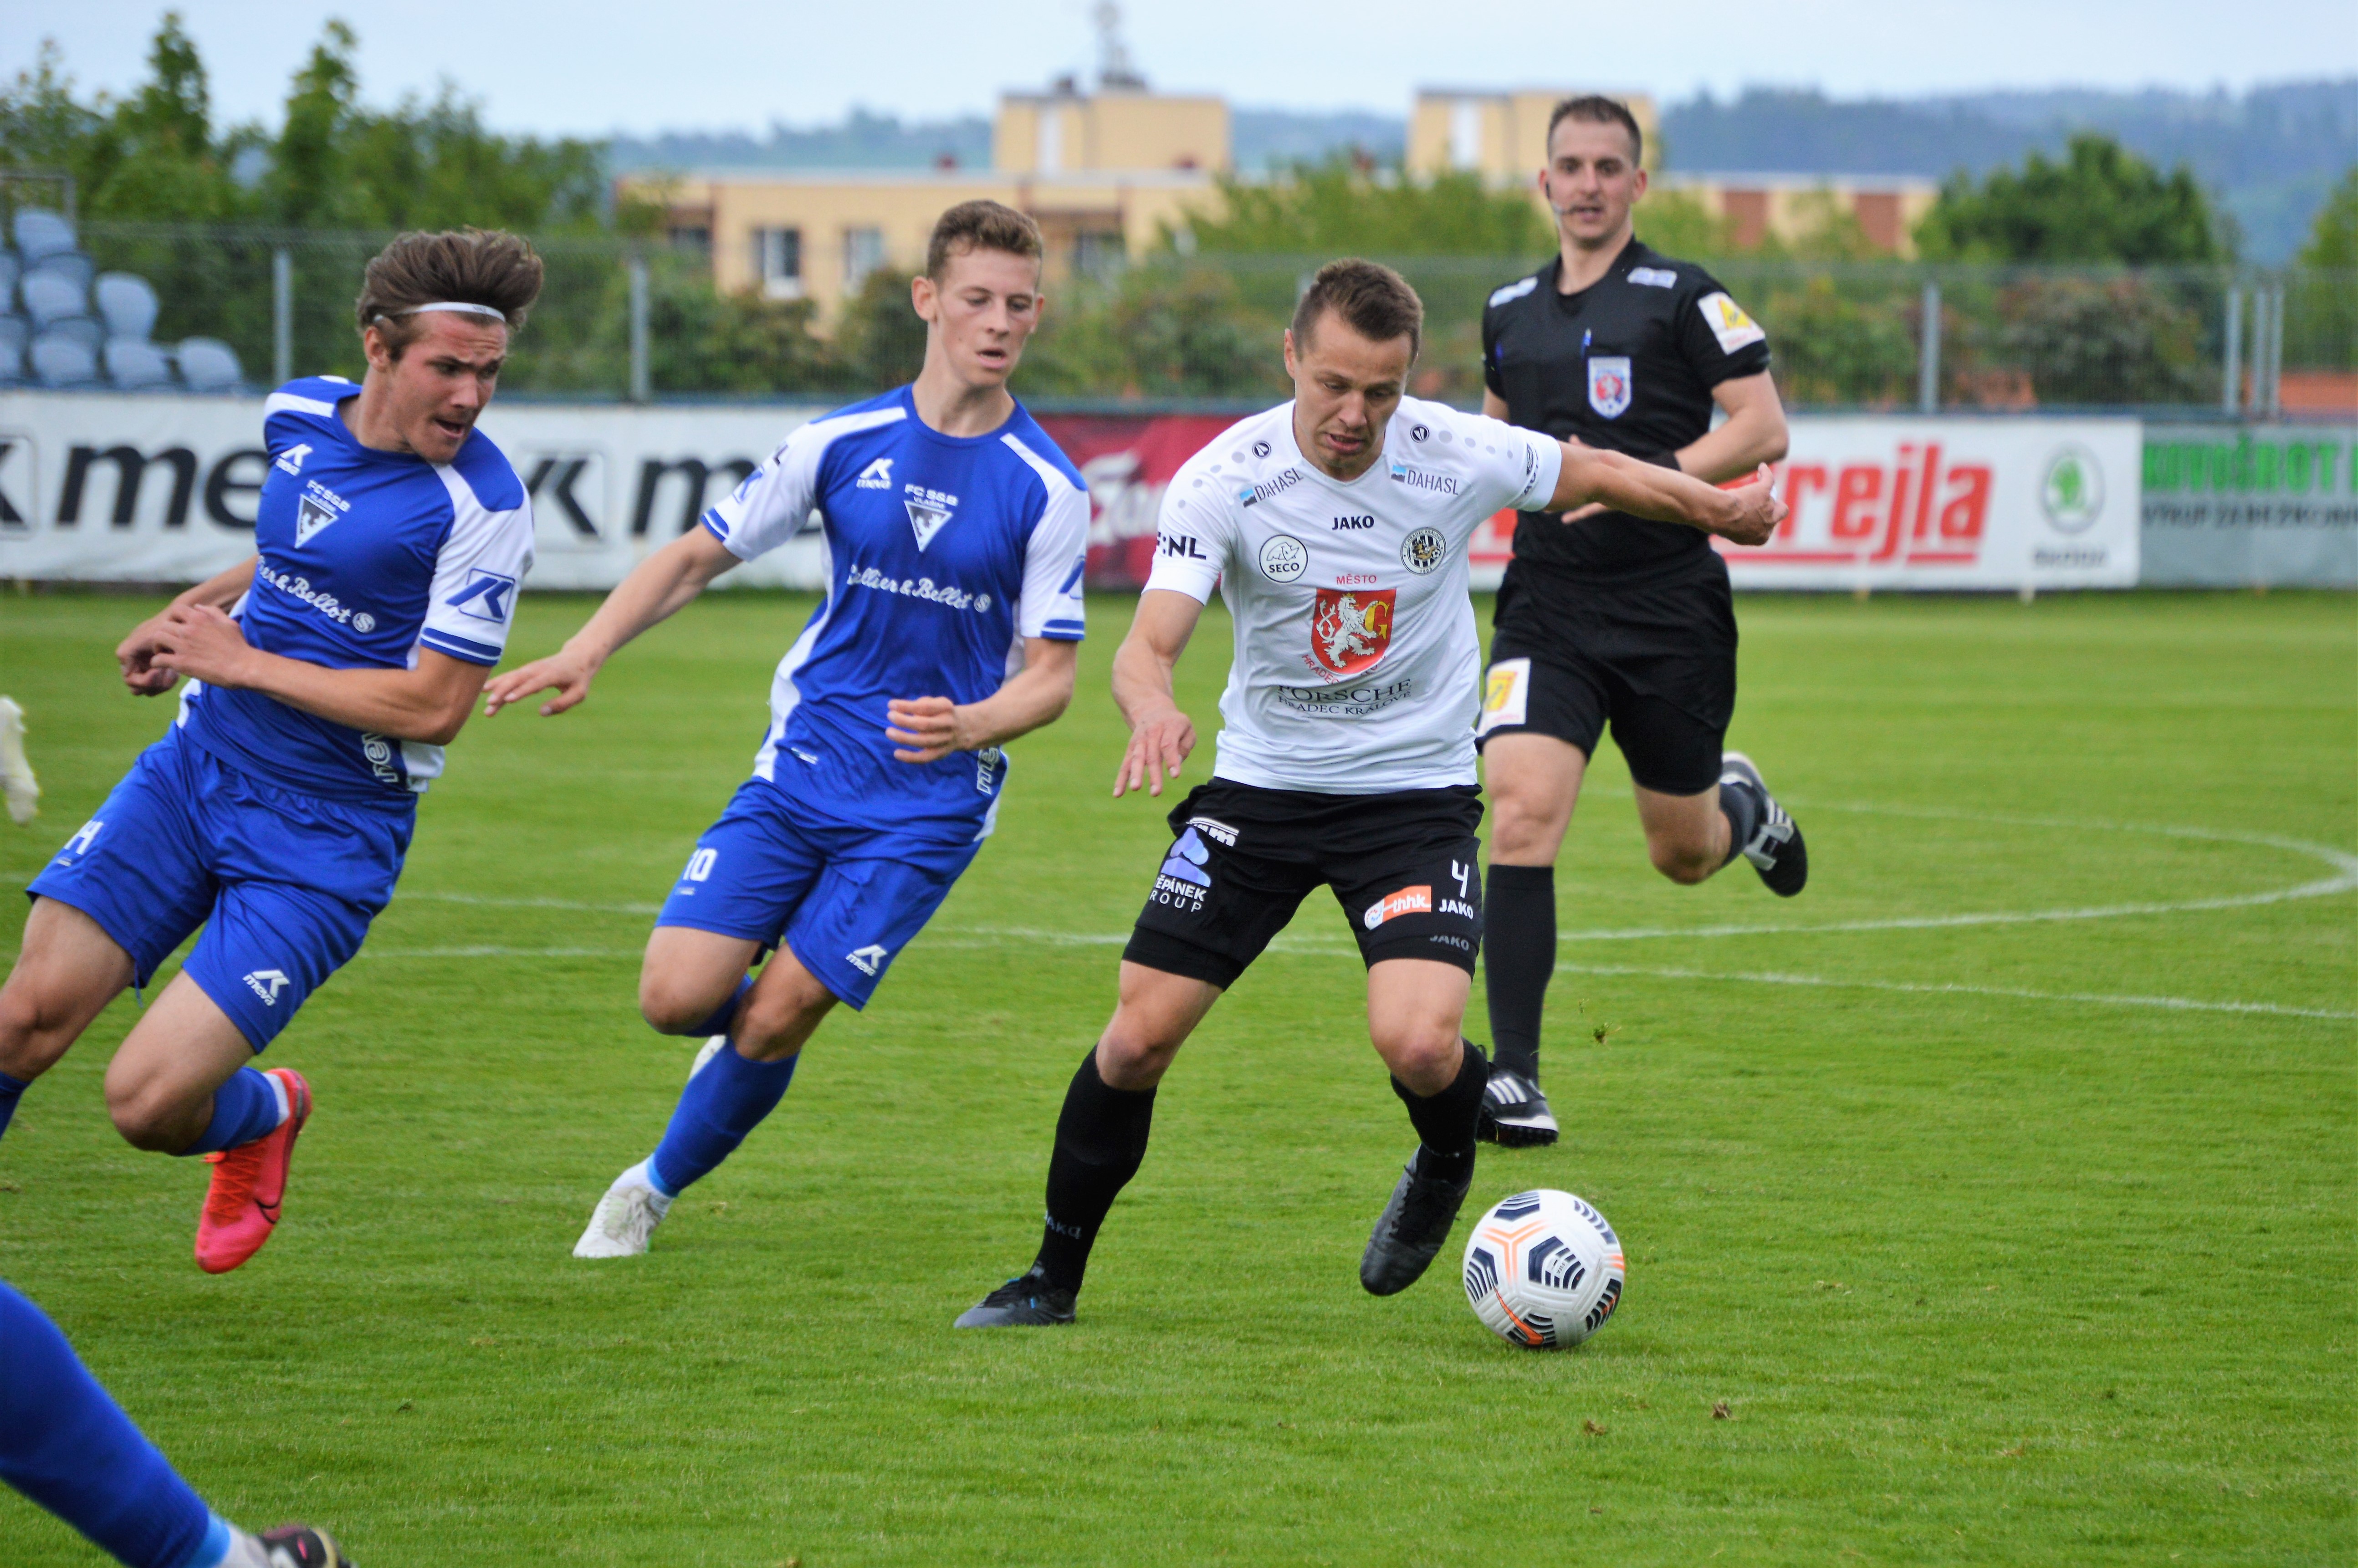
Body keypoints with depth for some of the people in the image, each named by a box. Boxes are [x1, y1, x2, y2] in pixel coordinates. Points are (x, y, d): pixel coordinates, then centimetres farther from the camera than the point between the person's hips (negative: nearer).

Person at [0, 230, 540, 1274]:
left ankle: (265, 1114, 22)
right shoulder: (298, 416, 3)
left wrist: (242, 662, -13)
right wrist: (188, 614, 21)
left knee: (149, 1101, -13)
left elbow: (434, 707, -18)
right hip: (197, 766, 5)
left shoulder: (481, 504, -17)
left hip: (327, 831, -5)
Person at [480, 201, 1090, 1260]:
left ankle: (659, 1184, 20)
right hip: (803, 769, 2)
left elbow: (1052, 673, -4)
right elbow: (699, 555, 9)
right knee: (677, 997, -10)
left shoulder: (1047, 488, -6)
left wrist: (972, 725, -26)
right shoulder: (842, 444, 0)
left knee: (774, 1022, -7)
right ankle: (747, 1027, 27)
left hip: (929, 803, -2)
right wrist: (586, 651, -5)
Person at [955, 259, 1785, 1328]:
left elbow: (1592, 475, 7)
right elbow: (1148, 645, -24)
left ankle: (1446, 1165, 15)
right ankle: (1053, 1278, 16)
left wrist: (1721, 510, 18)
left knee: (1418, 1045, -22)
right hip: (1261, 786, 1)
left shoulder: (1457, 456, -13)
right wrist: (1154, 710, -46)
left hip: (1416, 791, -1)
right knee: (1139, 1038, -4)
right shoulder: (1223, 480, -16)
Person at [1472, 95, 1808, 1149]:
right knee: (1521, 815, -18)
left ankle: (1741, 804, 49)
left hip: (1668, 606, -2)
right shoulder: (1510, 313, 10)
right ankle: (1514, 1078, -16)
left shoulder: (1683, 298, -5)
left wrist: (1648, 476, -21)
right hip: (1548, 604, 3)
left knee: (1684, 856, 10)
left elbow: (1764, 430, -10)